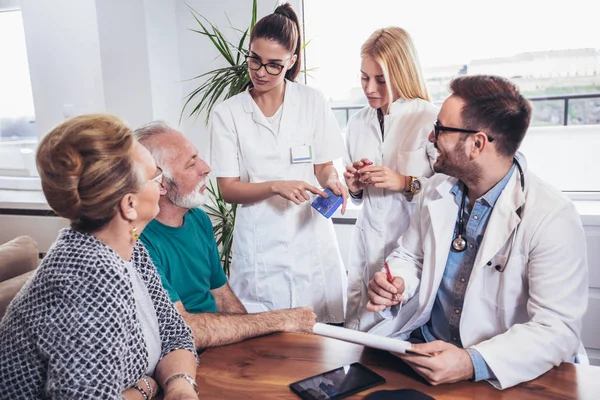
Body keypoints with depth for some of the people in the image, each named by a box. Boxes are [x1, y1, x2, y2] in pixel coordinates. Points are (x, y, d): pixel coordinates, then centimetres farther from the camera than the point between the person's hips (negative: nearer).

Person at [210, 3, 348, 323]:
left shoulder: (312, 102, 2)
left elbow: (324, 167, 7)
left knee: (322, 329, 4)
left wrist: (331, 181, -15)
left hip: (311, 234, 1)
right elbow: (228, 189, -2)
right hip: (259, 243, 0)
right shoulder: (227, 113, -1)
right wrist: (276, 187, -17)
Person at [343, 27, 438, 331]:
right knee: (359, 330, 10)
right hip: (368, 243, 5)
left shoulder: (431, 119, -9)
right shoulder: (358, 123, 9)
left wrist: (406, 183, -19)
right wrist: (354, 187, -2)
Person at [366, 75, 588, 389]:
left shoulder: (552, 219, -17)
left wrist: (474, 364, -30)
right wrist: (395, 284, -10)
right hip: (425, 346, 4)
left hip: (502, 374, -3)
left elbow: (557, 330, -18)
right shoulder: (437, 189, 1)